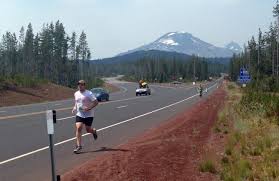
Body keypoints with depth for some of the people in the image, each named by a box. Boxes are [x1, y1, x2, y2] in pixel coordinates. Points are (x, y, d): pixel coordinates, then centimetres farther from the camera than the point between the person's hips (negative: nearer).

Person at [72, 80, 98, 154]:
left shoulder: (89, 94, -11)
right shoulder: (76, 94, 7)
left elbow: (96, 102, -13)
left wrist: (89, 108, -24)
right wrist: (74, 108, 6)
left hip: (88, 115, -4)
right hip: (79, 114, 4)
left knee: (88, 130, 3)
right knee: (78, 128, -12)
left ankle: (94, 131, 41)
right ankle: (79, 146, -6)